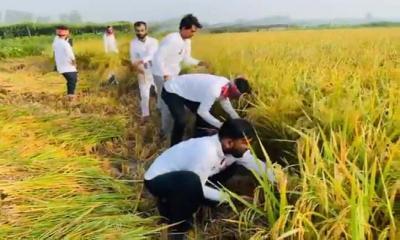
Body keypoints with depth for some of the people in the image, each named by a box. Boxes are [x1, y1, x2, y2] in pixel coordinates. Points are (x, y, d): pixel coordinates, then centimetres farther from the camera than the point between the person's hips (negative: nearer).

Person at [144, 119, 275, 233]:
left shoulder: (234, 148, -10)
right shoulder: (207, 151, -34)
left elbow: (258, 165, 0)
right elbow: (196, 185, -26)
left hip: (182, 180, 8)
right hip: (157, 180, -8)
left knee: (219, 197, 0)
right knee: (192, 182, -36)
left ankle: (175, 202, 12)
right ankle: (178, 225, -11)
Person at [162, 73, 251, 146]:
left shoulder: (226, 84, -9)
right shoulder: (214, 90, -36)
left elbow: (227, 105, 8)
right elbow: (201, 111, -27)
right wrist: (221, 125, -22)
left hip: (186, 90, 9)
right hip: (171, 91, -9)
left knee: (203, 116, 9)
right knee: (181, 122, -20)